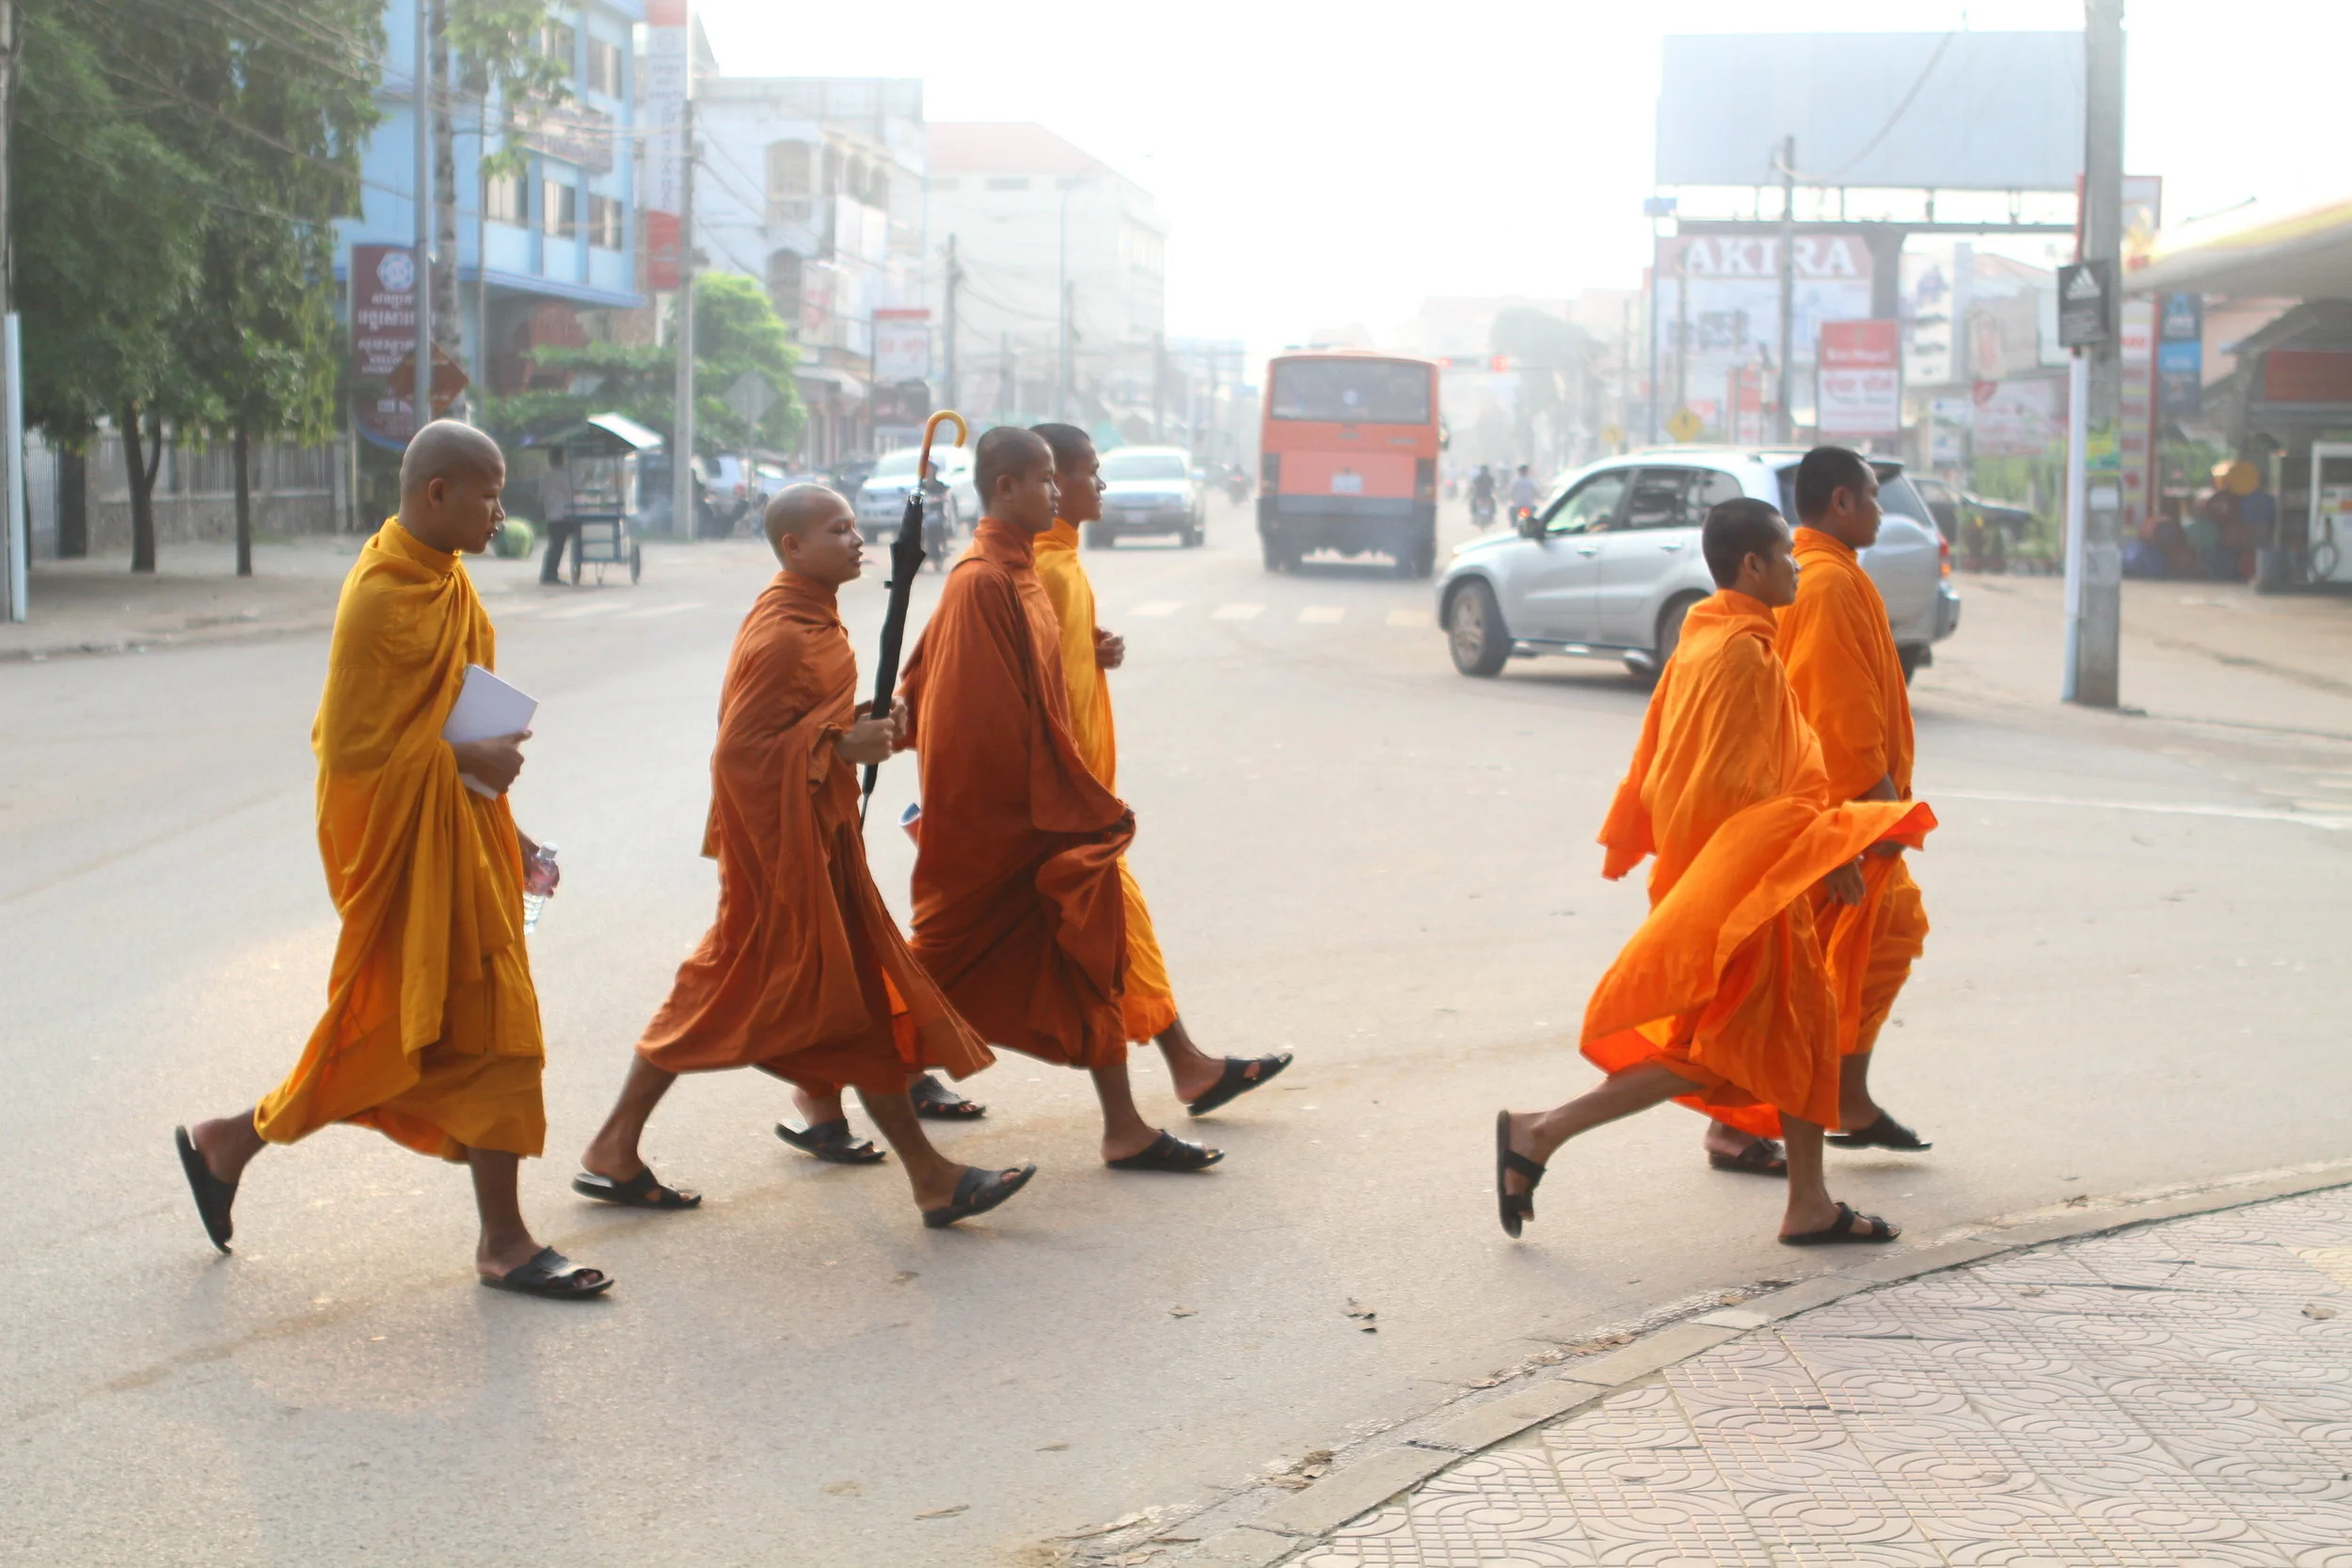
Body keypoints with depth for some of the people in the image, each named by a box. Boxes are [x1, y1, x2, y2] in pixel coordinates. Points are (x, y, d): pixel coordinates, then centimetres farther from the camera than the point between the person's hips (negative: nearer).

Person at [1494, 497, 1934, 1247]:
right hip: (1739, 883, -10)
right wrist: (1823, 852, -17)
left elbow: (1655, 761, 16)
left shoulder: (1702, 643, 11)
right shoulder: (1744, 654, -18)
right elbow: (1740, 783, -23)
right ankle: (1538, 1134, -6)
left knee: (1801, 1026, 15)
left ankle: (1810, 1206, 20)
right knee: (1710, 1052, -6)